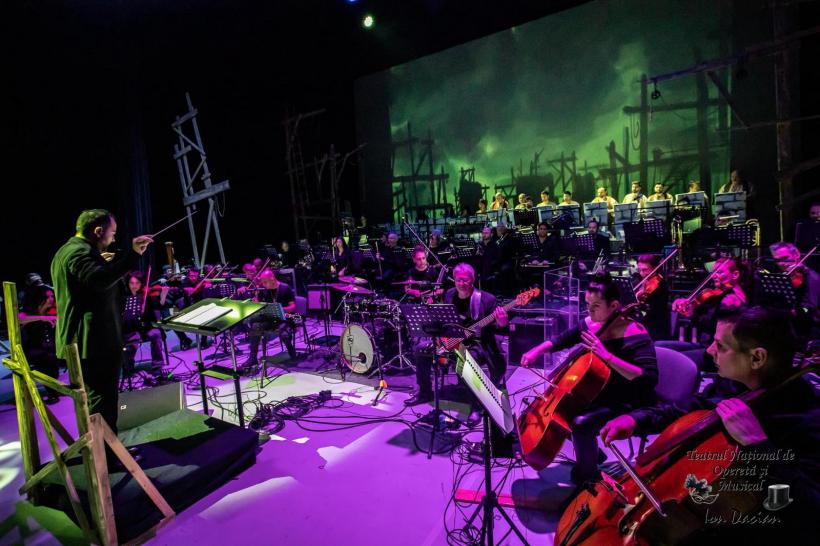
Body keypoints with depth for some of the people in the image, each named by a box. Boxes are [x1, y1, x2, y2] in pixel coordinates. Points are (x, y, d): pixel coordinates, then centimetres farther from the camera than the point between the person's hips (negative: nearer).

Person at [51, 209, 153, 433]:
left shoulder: (67, 250, 16)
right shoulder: (81, 252, -19)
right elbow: (100, 281, -38)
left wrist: (103, 263, 13)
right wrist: (132, 253, -41)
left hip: (82, 340, 11)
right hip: (95, 341, -11)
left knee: (92, 398, 23)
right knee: (102, 401, -3)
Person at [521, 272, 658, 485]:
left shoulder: (635, 334, -22)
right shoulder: (590, 325, -3)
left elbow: (649, 378, -34)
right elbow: (561, 340, 11)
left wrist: (606, 355, -40)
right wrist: (538, 350, -6)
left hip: (628, 404, -8)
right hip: (600, 395, 8)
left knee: (580, 423, -29)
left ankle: (588, 476, -1)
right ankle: (591, 454, 26)